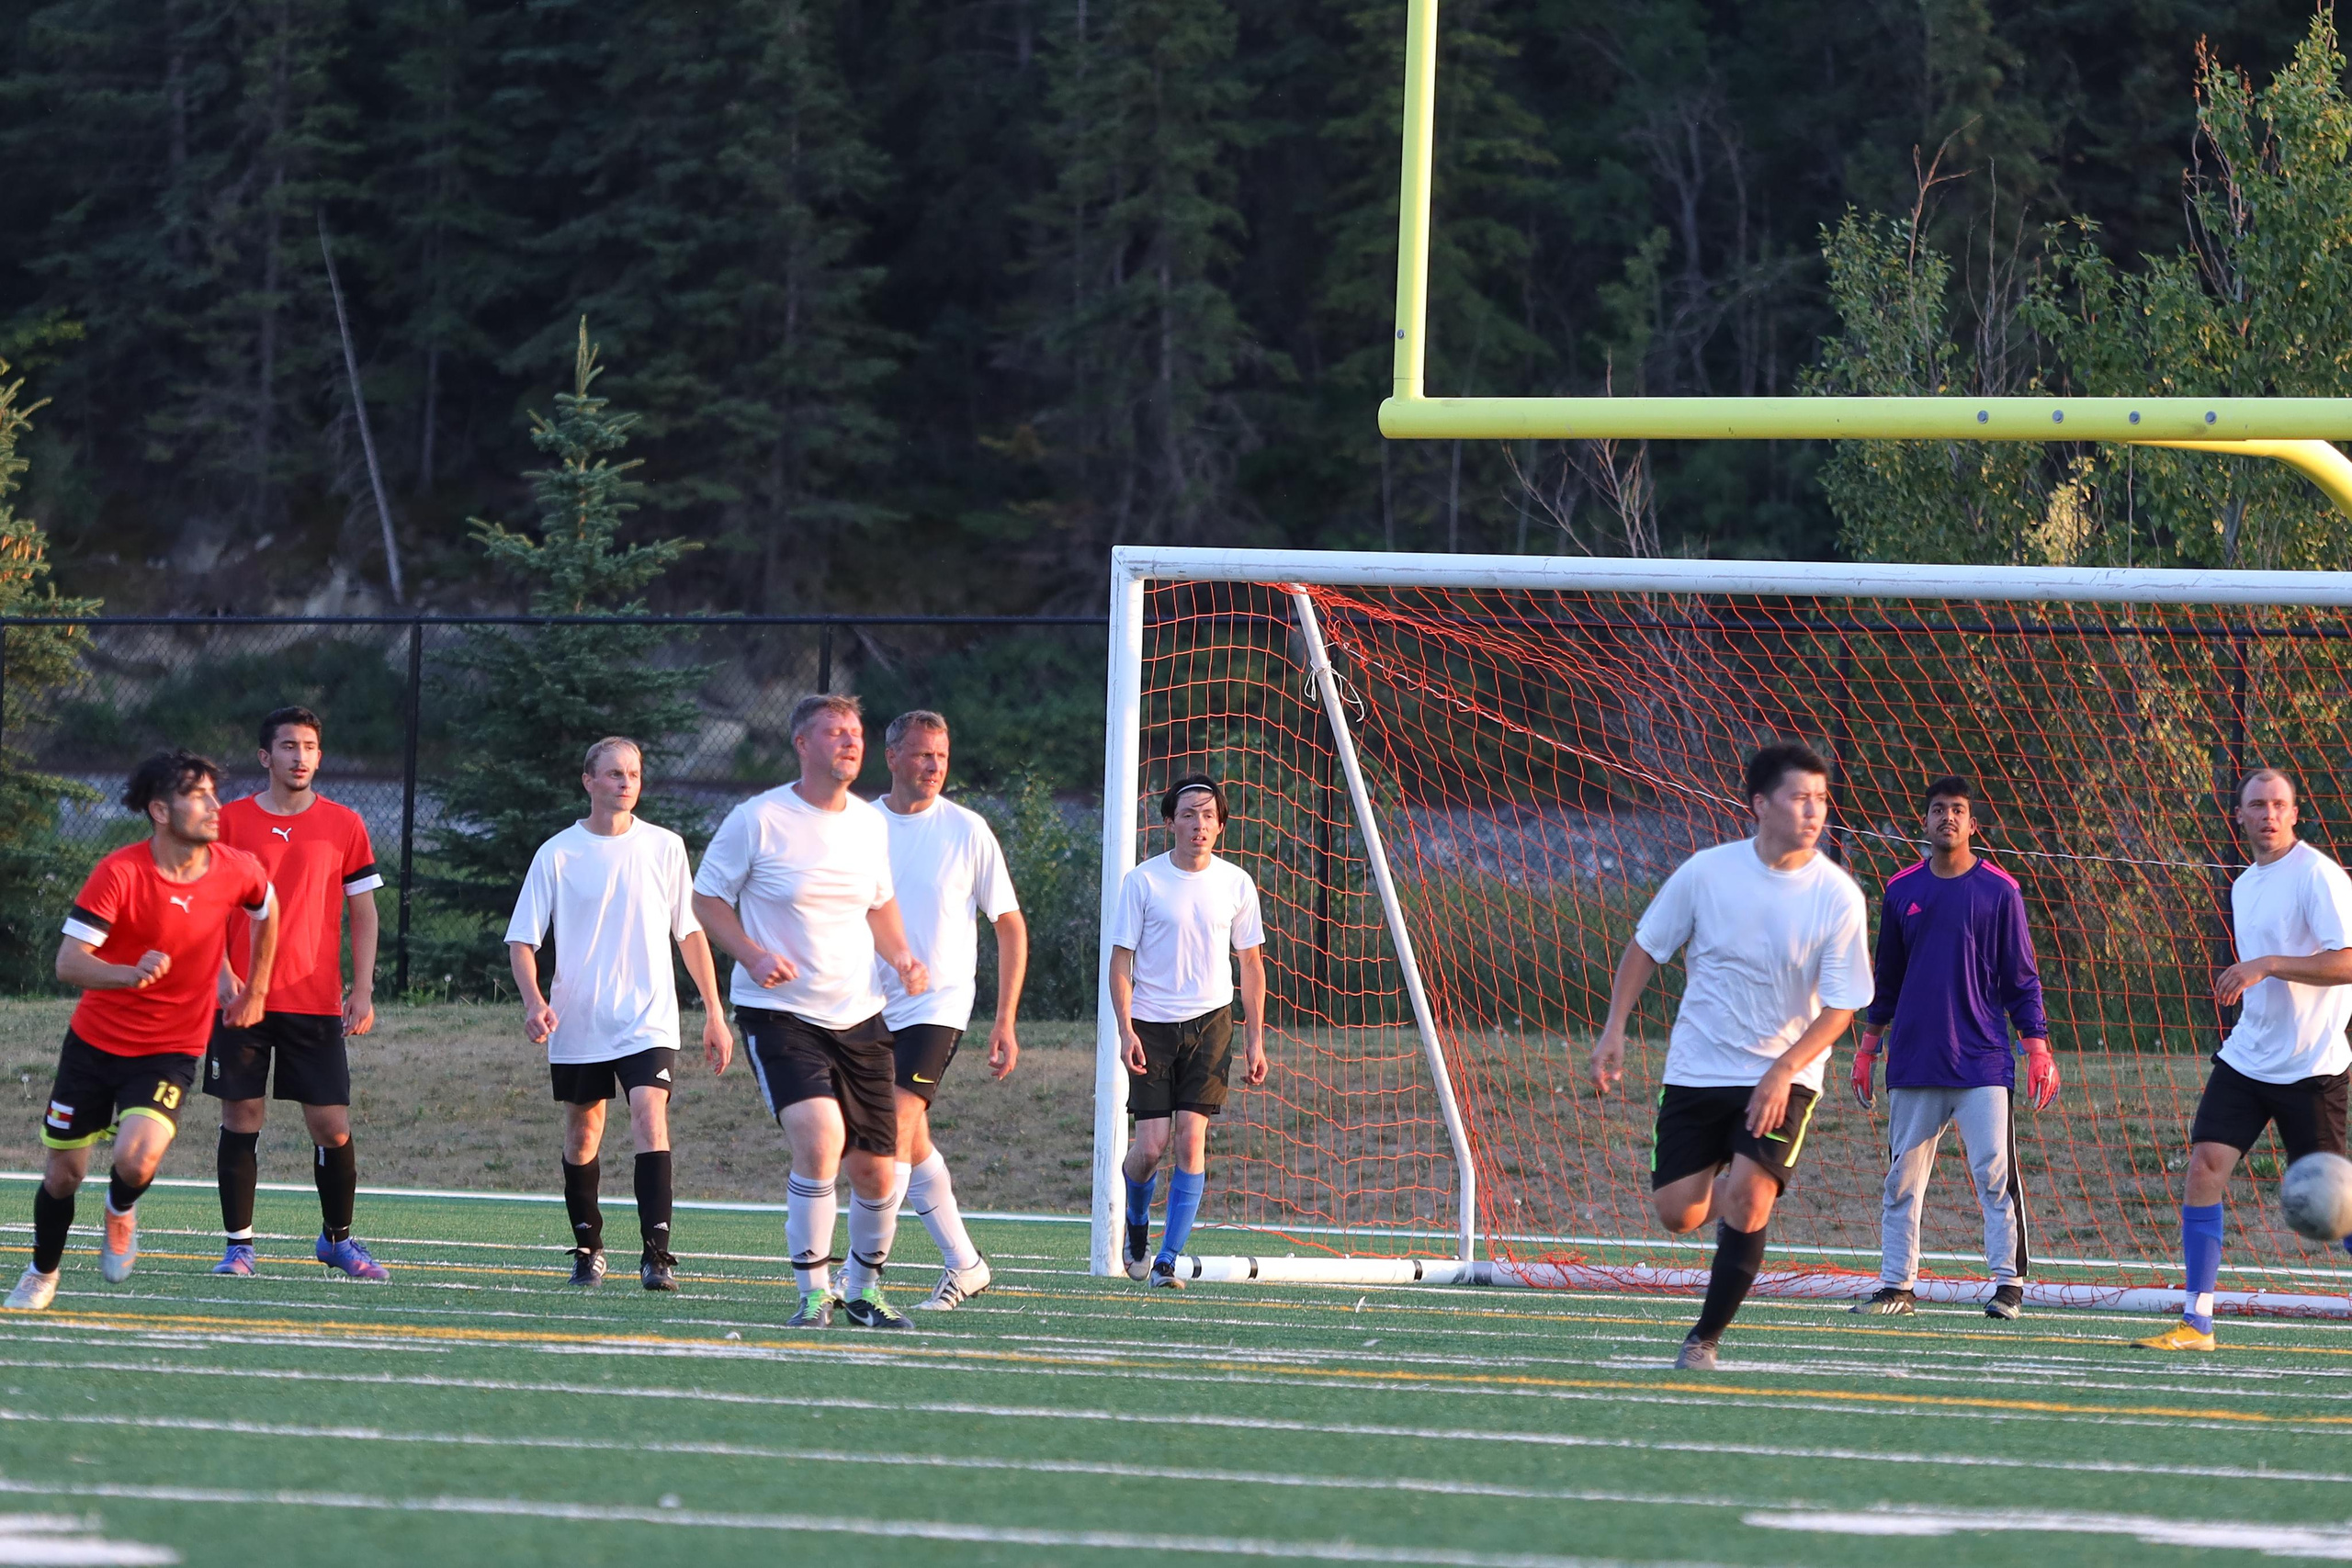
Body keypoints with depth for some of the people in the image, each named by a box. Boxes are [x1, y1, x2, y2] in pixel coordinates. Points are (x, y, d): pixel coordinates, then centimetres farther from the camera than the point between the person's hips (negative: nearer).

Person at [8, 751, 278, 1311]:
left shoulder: (236, 871, -9)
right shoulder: (119, 873, -20)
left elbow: (265, 908, 16)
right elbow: (68, 962, -25)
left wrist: (256, 990, 20)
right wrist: (130, 975, -44)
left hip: (171, 1050, 1)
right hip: (96, 1039, -1)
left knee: (135, 1161, -24)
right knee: (63, 1175, 8)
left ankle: (121, 1213, 12)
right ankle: (42, 1274, 36)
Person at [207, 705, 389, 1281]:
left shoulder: (344, 825, 6)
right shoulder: (231, 821, 4)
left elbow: (363, 912, 9)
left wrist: (363, 991, 1)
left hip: (316, 1003, 1)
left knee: (333, 1127, -1)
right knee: (241, 1120, 0)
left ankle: (338, 1236, 17)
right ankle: (238, 1243, 7)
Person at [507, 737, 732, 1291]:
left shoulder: (664, 848, 4)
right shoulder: (558, 854, 1)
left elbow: (691, 932, 12)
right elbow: (521, 939, 2)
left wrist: (714, 1011, 10)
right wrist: (534, 1001, -15)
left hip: (648, 1021, -1)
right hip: (577, 1026, 1)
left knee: (650, 1118, -19)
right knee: (582, 1136, 8)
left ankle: (657, 1253, -23)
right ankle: (588, 1250, 26)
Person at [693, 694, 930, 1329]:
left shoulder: (872, 824, 8)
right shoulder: (759, 820, -8)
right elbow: (707, 899, 0)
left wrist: (901, 957, 4)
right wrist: (754, 955, -16)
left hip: (859, 1016, 5)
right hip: (778, 1014, -5)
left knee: (876, 1173, 3)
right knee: (820, 1137, -26)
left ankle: (864, 1288, 28)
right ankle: (813, 1291, -12)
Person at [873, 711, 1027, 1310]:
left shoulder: (967, 830, -3)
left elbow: (1011, 926, 2)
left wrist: (1005, 1023, -3)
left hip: (938, 1004, -4)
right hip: (871, 1007, 4)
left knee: (896, 1125, -18)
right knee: (912, 1145, 9)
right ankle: (963, 1265, 24)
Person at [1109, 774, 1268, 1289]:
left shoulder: (1236, 884, 3)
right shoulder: (1143, 882, -4)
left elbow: (1251, 963, 11)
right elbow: (1121, 959, -1)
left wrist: (1255, 1041, 6)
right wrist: (1126, 1029, -12)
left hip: (1210, 1022, 1)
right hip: (1152, 1025, -1)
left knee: (1191, 1138, -9)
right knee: (1151, 1145, -7)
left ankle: (1168, 1261, -4)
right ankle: (1136, 1222, 26)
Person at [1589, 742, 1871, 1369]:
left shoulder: (1839, 898, -12)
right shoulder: (1707, 872, -8)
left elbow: (1840, 1006, -9)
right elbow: (1646, 946, 6)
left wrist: (1783, 1071, -21)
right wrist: (1614, 1029, -2)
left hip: (1784, 1076, -2)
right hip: (1697, 1069, 2)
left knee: (1748, 1200, -20)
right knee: (1678, 1214, -1)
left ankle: (1705, 1337, -4)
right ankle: (1732, 1198, 35)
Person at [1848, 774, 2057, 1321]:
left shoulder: (1999, 891, 1)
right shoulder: (1901, 891, 9)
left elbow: (2021, 978, 3)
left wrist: (2038, 1048, -3)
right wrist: (1869, 1045, 17)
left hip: (1982, 1061, -3)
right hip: (1913, 1061, 3)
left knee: (1996, 1172, -9)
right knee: (1903, 1177, 4)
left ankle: (2009, 1282, -5)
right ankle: (1897, 1284, 11)